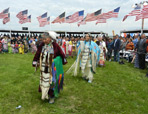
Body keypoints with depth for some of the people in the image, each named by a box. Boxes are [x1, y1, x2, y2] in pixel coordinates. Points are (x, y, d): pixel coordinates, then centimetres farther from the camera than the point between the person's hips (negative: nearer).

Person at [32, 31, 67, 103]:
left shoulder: (55, 45, -13)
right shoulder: (42, 45, -4)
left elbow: (61, 53, -2)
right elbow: (38, 53, 3)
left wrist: (64, 60, 9)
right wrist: (35, 61, 3)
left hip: (52, 68, -3)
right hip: (44, 68, 4)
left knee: (51, 81, 2)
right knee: (44, 80, 13)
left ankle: (52, 96, 19)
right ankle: (46, 95, 33)